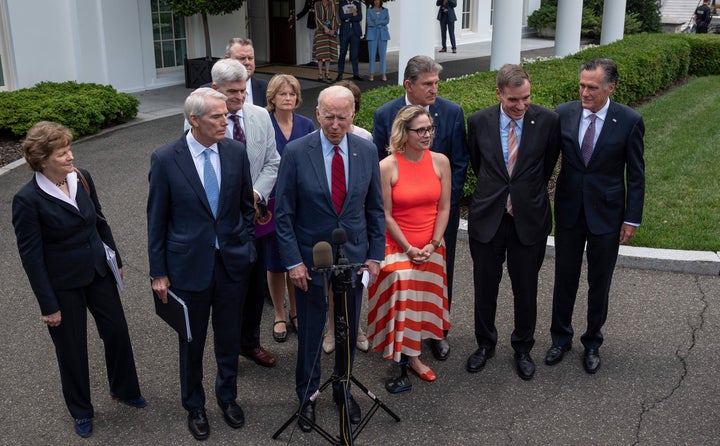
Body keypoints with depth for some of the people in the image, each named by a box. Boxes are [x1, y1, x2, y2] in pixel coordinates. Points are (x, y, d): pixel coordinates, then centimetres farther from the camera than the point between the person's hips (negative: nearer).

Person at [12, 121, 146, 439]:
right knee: (72, 349, 13)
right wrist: (48, 306, -13)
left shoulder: (82, 178, -5)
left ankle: (124, 389, 42)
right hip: (63, 284, -5)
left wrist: (115, 259, 11)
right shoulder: (27, 200, -20)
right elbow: (31, 257, -16)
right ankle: (81, 411, 36)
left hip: (99, 271, 5)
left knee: (117, 331, 16)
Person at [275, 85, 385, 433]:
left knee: (348, 332, 16)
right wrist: (293, 261, -11)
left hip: (354, 260, 3)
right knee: (310, 334, 11)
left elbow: (375, 209, 5)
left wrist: (375, 256, 1)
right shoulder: (296, 152, -11)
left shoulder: (367, 151, -3)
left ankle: (343, 389, 38)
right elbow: (283, 214, -7)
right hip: (310, 261, -2)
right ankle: (307, 396, 33)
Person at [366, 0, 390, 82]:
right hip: (372, 34, -1)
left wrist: (376, 21, -8)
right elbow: (369, 22, -5)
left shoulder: (385, 10, 12)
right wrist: (381, 23, -7)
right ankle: (371, 74, 0)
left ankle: (383, 74, 2)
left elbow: (387, 21, -3)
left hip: (383, 35, 1)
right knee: (372, 54, -4)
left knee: (383, 54, -2)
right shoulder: (370, 11, 9)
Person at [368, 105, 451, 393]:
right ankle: (410, 357, 8)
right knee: (403, 297, -8)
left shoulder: (440, 162, -3)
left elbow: (444, 207, 0)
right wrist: (409, 249, -11)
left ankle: (410, 355, 27)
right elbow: (385, 215, -10)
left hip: (431, 247, 4)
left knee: (422, 300, 11)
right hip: (397, 246, -4)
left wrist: (433, 245, -6)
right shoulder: (387, 167, -13)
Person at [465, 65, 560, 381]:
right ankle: (485, 344, 35)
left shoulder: (547, 121, -8)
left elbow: (549, 165, 8)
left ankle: (523, 347, 33)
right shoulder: (479, 122, -6)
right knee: (485, 287, 13)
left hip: (529, 220, -1)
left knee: (525, 289, 12)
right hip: (487, 219, 1)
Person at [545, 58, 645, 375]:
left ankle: (592, 343, 32)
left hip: (606, 214, -1)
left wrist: (632, 218, -5)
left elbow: (636, 174, -4)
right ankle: (560, 338, 32)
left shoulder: (629, 121, -11)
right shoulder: (563, 113, -6)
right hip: (569, 211, 2)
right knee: (564, 278, 14)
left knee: (599, 283, 12)